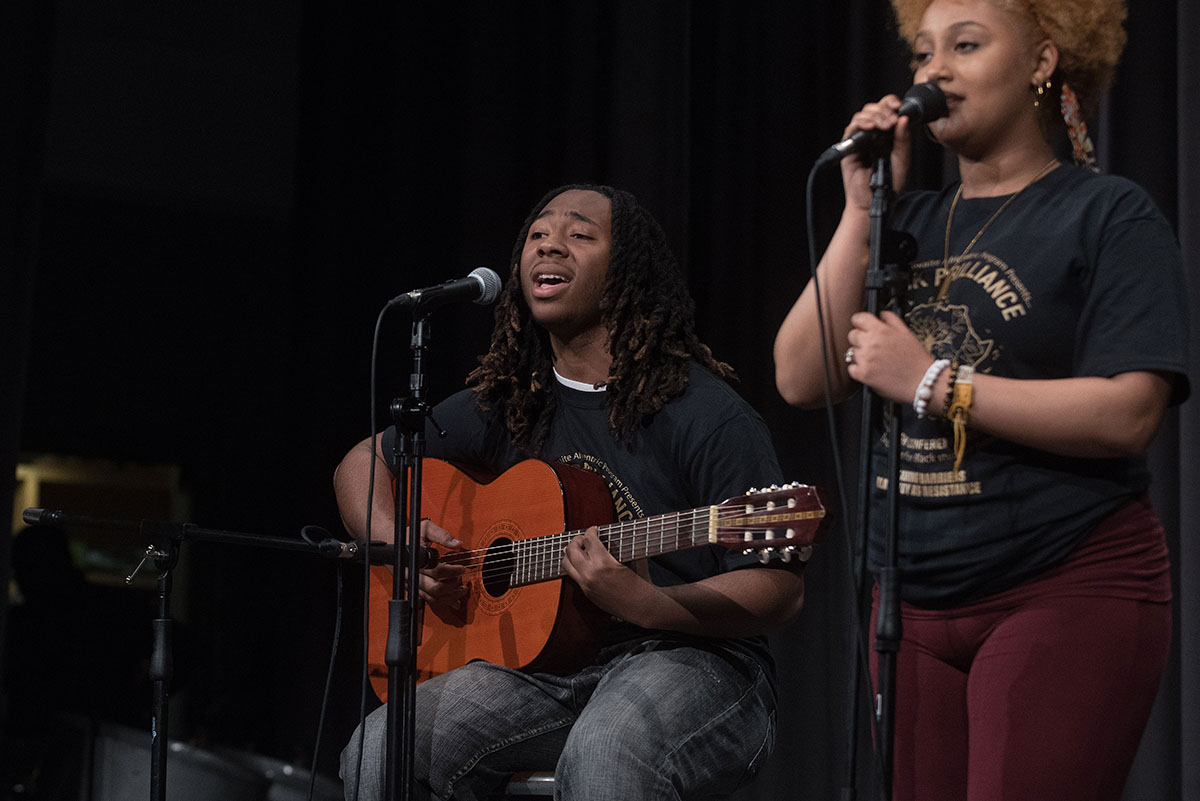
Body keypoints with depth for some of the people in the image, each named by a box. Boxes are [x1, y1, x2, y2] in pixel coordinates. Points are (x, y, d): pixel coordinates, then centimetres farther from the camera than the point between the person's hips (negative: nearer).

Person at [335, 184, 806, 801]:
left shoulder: (709, 415, -9)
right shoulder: (504, 404, 10)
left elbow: (782, 589, -11)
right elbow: (362, 463, 23)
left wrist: (645, 605, -26)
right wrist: (391, 538, 1)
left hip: (688, 656, -4)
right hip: (539, 655, 4)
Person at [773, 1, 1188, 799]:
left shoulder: (1109, 215, -3)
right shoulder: (912, 222, 12)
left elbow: (1127, 414, -16)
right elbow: (801, 379, 2)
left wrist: (932, 382, -15)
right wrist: (863, 209, -4)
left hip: (1068, 591, -5)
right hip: (916, 603, 5)